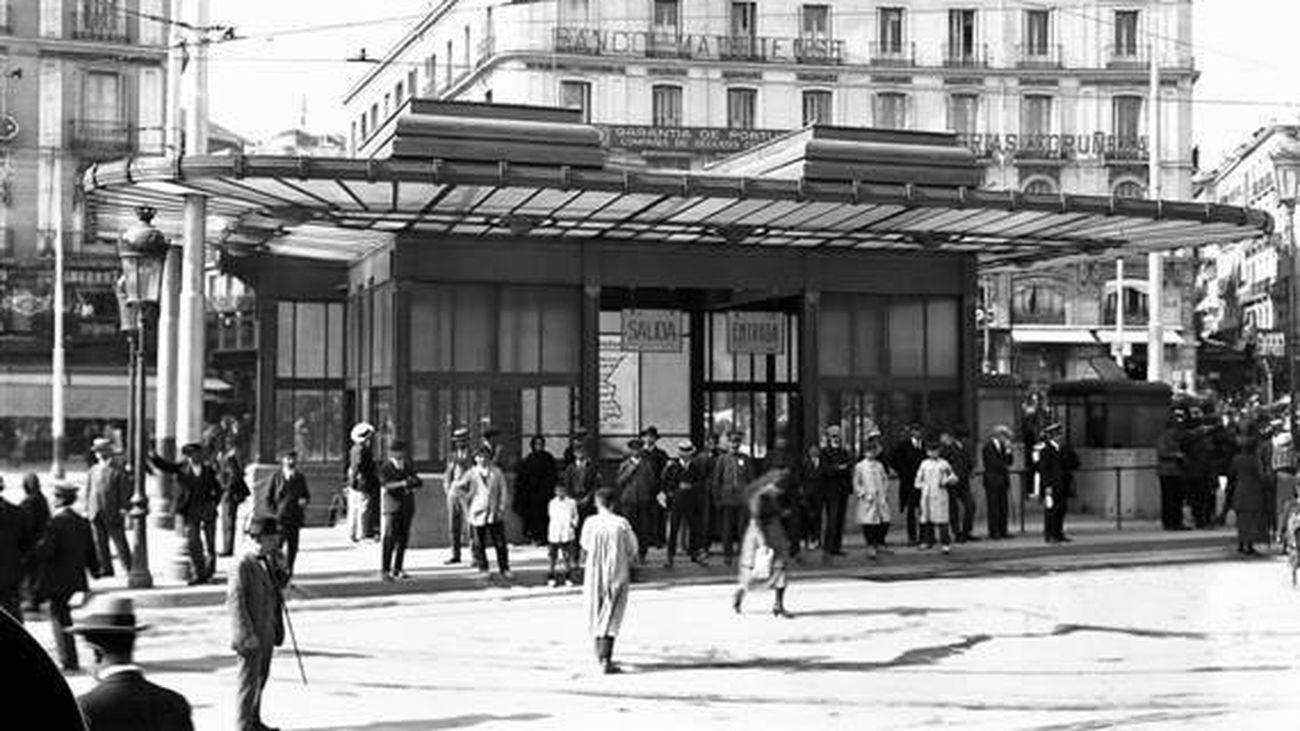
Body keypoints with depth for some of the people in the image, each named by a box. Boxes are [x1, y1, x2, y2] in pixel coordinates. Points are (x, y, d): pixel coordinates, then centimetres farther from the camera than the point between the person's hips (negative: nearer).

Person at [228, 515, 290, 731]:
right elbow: (234, 601, -19)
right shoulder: (243, 566, -17)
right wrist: (246, 634, -22)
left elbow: (280, 586, 17)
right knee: (249, 681, -1)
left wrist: (281, 568, -2)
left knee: (261, 678, 19)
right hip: (251, 634, -8)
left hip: (268, 631, 8)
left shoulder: (272, 559, 7)